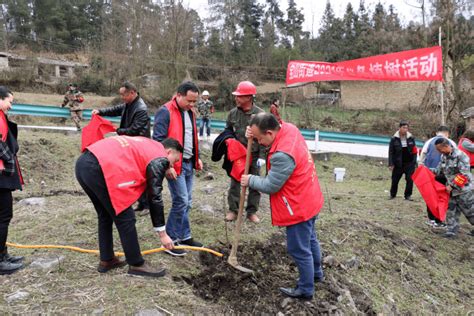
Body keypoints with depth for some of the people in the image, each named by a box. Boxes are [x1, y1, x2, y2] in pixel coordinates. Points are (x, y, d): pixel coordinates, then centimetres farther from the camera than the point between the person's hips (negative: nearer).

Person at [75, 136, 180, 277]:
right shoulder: (159, 159, 1)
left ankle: (106, 260, 32)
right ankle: (137, 264, 14)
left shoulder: (147, 146, 26)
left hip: (84, 163, 10)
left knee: (105, 216, 22)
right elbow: (155, 197, -1)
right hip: (98, 169, -10)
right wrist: (162, 233, 5)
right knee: (125, 219, 3)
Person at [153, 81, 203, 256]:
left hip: (189, 163, 8)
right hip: (174, 164, -8)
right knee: (181, 201, -8)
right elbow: (158, 140, -17)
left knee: (187, 202, 13)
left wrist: (197, 157, 16)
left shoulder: (190, 112, 13)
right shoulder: (165, 112, -13)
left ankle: (184, 236, 26)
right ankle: (171, 240, 6)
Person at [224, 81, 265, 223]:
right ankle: (233, 210, 21)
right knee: (234, 183, 8)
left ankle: (252, 211, 21)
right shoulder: (232, 113, -1)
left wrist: (262, 156, -12)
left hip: (253, 155, -2)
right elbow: (227, 132, 11)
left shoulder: (260, 114, -10)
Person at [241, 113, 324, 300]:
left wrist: (250, 180, -6)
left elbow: (270, 186, -23)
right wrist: (255, 134, -8)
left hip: (299, 207, -10)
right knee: (309, 239, 27)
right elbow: (271, 140, 13)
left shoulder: (282, 155, -33)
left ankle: (306, 290, 25)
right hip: (309, 199, 10)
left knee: (299, 249, 7)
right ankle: (316, 273, 48)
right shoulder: (288, 128, -6)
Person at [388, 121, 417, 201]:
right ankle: (392, 194, 25)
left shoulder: (411, 138, 2)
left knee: (410, 179, -2)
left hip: (409, 163, 1)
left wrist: (414, 162, 1)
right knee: (395, 179, 7)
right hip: (398, 163, -1)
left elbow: (414, 151, 6)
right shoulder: (394, 139, -4)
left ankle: (408, 195, 11)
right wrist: (391, 164, -8)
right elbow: (391, 152, -4)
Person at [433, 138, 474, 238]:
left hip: (463, 189, -7)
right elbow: (439, 170, 10)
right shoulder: (444, 156, 2)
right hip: (451, 188, 7)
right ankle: (452, 230, 14)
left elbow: (464, 175, -24)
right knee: (451, 210, 7)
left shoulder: (460, 156, -22)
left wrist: (452, 186, -23)